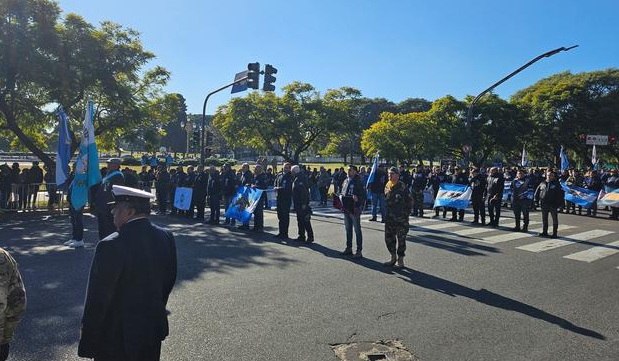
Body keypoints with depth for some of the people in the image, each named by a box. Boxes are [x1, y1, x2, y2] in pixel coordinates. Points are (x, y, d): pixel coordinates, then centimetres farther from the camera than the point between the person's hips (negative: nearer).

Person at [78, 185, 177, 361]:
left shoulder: (111, 246, -25)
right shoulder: (166, 237, -7)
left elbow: (97, 300, -19)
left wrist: (87, 344, -7)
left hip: (118, 338, -5)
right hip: (154, 332, 5)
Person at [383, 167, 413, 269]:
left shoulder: (403, 187, -11)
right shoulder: (387, 186, 9)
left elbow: (410, 201, -8)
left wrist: (406, 213, -7)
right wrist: (387, 212, 15)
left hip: (401, 218, -6)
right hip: (389, 217, 7)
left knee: (401, 239, 3)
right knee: (388, 237, 10)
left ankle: (400, 260, 16)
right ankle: (393, 258, 25)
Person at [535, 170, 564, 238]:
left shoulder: (556, 184, 0)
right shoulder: (542, 183, 8)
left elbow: (561, 193, -2)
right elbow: (537, 191, 17)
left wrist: (559, 203, -8)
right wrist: (538, 199, 8)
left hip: (553, 204, -3)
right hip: (544, 204, 3)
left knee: (555, 219, 3)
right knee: (544, 219, 9)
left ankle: (554, 233, 9)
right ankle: (544, 232, 18)